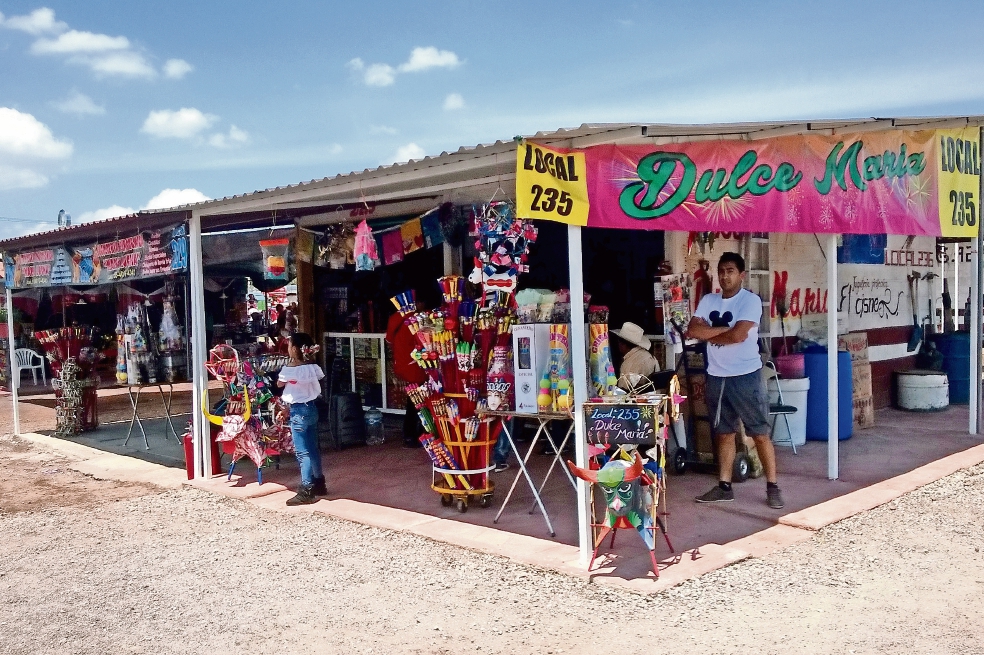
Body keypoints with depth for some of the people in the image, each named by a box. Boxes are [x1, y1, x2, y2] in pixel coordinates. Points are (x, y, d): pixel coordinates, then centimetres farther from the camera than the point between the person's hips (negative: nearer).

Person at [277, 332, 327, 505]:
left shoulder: (289, 369, -16)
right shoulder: (313, 367, -2)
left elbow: (279, 384, 1)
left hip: (298, 411, -7)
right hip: (312, 408, 7)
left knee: (303, 452, -5)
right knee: (313, 448, 17)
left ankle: (306, 492, -4)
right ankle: (319, 483, 27)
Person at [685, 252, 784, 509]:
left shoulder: (751, 300, -9)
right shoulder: (708, 300, 8)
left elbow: (738, 335, -21)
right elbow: (692, 330, -5)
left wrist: (708, 333, -6)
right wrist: (724, 328, -13)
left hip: (746, 376, -5)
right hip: (716, 377, 5)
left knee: (760, 433, 0)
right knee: (724, 433, 13)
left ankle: (772, 487, 8)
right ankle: (724, 487, 20)